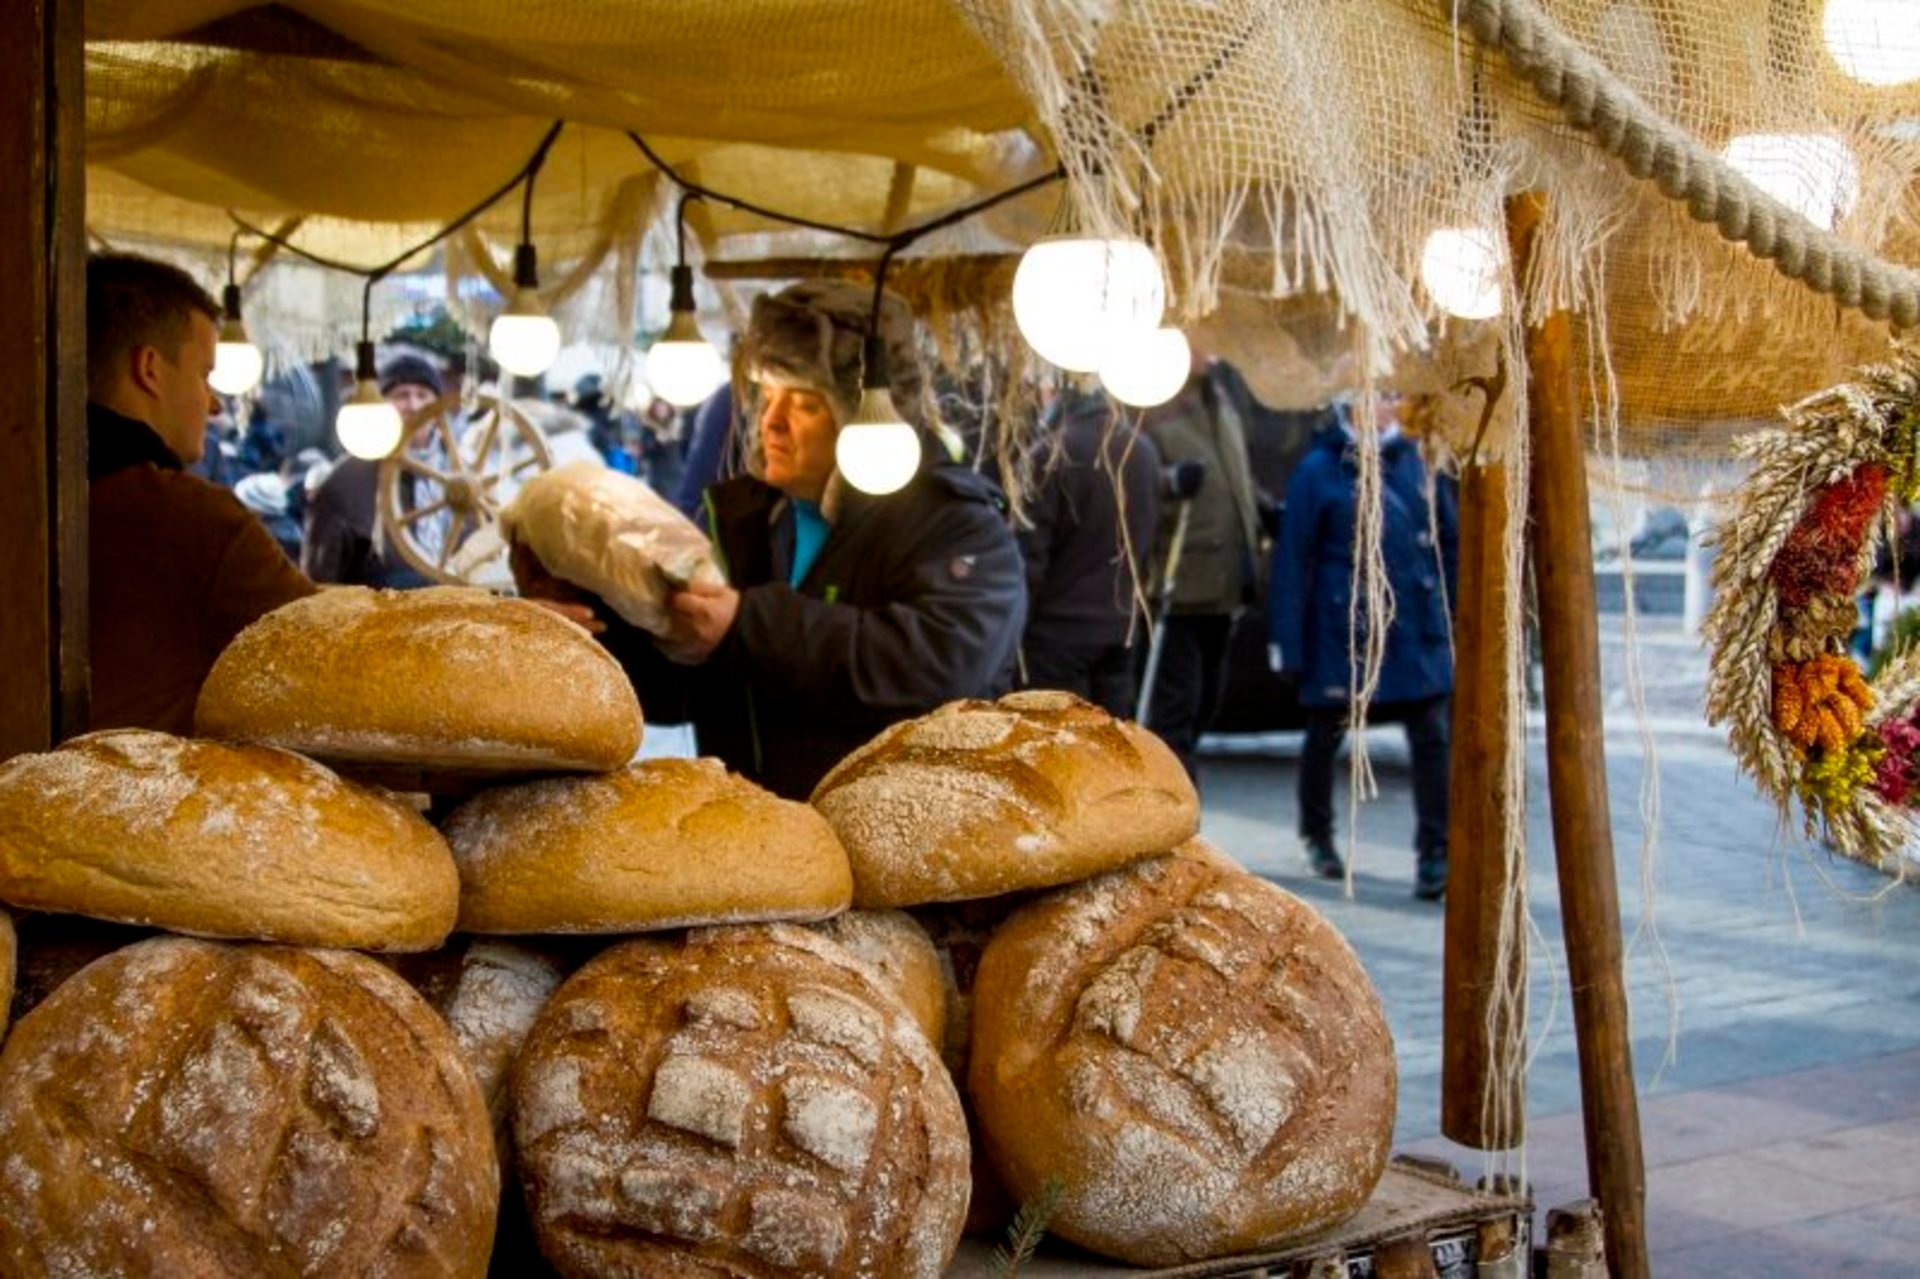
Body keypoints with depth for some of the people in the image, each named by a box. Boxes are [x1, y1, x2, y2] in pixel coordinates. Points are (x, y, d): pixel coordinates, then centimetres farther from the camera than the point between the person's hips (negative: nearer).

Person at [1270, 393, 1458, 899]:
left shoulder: (1416, 462, 6)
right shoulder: (1319, 469, -5)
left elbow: (1450, 540, 12)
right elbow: (1292, 557, -5)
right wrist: (1290, 642, -8)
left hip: (1416, 631, 2)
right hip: (1342, 629, -2)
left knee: (1431, 735, -6)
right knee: (1326, 734, 13)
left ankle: (1435, 853, -1)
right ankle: (1317, 837, 33)